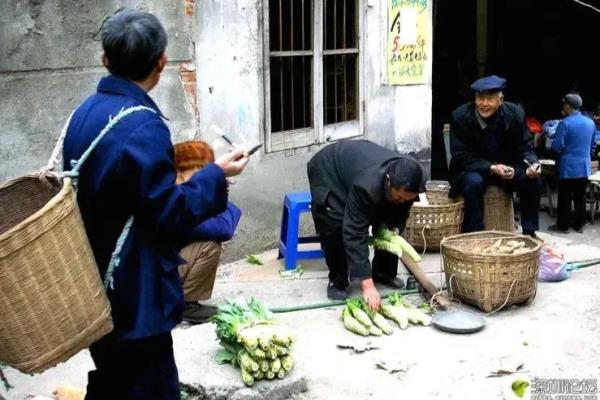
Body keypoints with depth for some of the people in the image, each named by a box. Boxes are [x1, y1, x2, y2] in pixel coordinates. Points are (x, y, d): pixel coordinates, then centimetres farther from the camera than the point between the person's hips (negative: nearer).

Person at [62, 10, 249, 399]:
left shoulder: (84, 114, 3)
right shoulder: (144, 126, -23)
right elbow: (169, 215, -20)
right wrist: (215, 175, -8)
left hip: (94, 283, 9)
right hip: (134, 293, -8)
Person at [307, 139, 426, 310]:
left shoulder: (407, 181, -27)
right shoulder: (367, 185, -46)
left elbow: (402, 208, -2)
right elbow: (355, 234, -44)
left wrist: (396, 228, -21)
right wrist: (367, 285, -46)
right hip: (328, 169, -6)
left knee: (389, 226, -1)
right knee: (337, 229, -21)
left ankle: (384, 272, 18)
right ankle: (337, 282, -2)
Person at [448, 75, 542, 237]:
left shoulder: (515, 113, -10)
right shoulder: (460, 116, -18)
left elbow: (524, 148, -3)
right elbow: (461, 156, -17)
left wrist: (532, 165, -28)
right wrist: (492, 168, -31)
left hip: (506, 167, 3)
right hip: (471, 170, -3)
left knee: (532, 179, -20)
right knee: (473, 182, -35)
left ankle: (529, 233, -6)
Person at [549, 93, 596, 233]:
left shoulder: (565, 123, -15)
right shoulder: (590, 122, 5)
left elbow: (557, 146, -15)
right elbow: (592, 145, 16)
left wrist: (553, 142, 6)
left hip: (568, 167, -5)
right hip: (584, 166, 6)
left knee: (565, 198, 3)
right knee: (580, 197, 12)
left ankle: (562, 226, 9)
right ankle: (579, 225, 18)